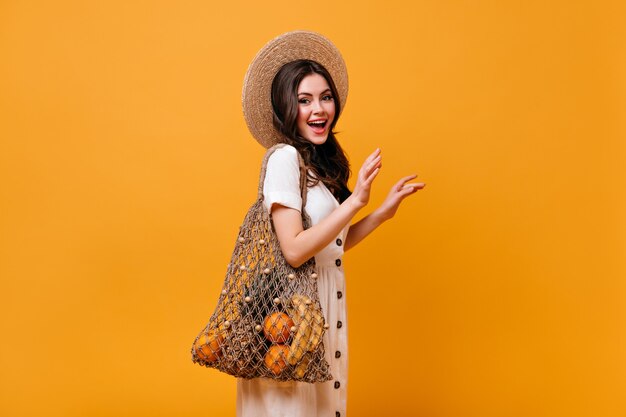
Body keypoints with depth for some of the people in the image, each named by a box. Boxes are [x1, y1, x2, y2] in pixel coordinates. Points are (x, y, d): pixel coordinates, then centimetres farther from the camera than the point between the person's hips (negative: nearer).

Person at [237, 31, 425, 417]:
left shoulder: (323, 162, 9)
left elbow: (332, 245, 11)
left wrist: (384, 210, 8)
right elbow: (294, 250, -22)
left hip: (325, 309, 8)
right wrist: (356, 200, -24)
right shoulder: (284, 157, -15)